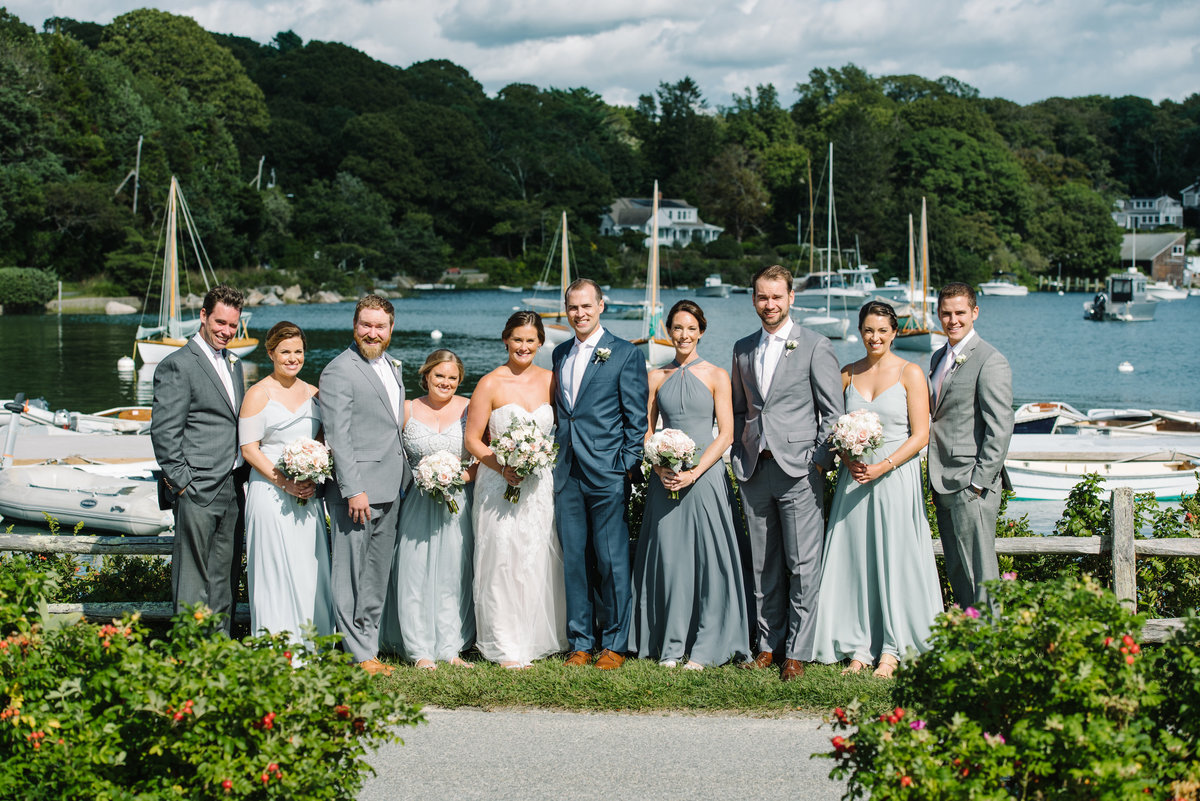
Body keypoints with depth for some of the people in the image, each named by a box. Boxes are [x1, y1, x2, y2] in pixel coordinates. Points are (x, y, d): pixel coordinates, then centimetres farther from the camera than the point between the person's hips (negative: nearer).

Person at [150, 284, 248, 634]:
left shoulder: (233, 364, 17)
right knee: (193, 581, -3)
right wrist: (180, 483, -15)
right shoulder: (178, 365, -9)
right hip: (199, 490, -8)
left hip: (232, 488, 8)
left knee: (225, 579, 12)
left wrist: (242, 478, 14)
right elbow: (163, 432, -12)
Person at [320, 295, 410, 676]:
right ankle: (358, 655, 2)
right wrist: (353, 490, -19)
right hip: (356, 490, -8)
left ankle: (370, 647, 18)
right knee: (352, 575, -2)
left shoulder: (391, 366, 15)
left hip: (389, 488, 8)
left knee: (377, 576, 12)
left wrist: (402, 480, 16)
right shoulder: (340, 370, -10)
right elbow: (338, 436, -15)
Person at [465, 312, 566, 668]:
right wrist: (502, 466, -17)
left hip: (541, 485, 3)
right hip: (500, 484, -3)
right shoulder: (490, 384, -4)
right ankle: (507, 647, 2)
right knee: (503, 561, -5)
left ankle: (539, 639, 18)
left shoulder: (550, 380, 7)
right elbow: (472, 440, -4)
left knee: (541, 560, 6)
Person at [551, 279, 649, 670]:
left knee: (612, 561, -1)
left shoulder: (626, 354, -2)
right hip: (568, 474, 5)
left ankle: (614, 644, 8)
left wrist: (628, 467, -9)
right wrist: (556, 457, 10)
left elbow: (637, 418, -4)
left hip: (607, 475, -5)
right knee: (574, 560, 7)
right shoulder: (561, 354, 15)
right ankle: (580, 642, 15)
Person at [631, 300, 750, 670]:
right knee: (667, 556, 2)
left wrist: (694, 472, -13)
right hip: (665, 479, 3)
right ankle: (670, 646, 10)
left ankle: (704, 648, 4)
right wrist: (660, 467, -7)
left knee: (707, 557, -3)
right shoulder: (657, 377, 11)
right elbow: (646, 431, 11)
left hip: (705, 476, -2)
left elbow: (726, 434, -3)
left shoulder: (716, 376, 2)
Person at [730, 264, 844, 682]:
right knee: (764, 566, 9)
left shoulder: (815, 346, -2)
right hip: (754, 471, 5)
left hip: (798, 472, -5)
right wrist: (740, 460, 11)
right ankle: (769, 644, 17)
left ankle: (797, 651, 2)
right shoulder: (743, 349, 14)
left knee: (803, 565, -4)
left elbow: (833, 413, -2)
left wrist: (817, 461, -9)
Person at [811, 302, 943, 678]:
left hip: (896, 476, -3)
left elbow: (920, 435, -6)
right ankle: (859, 648, 11)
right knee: (854, 560, 3)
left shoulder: (910, 374, -2)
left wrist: (883, 466, -15)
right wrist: (849, 460, -7)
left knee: (894, 560, -1)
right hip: (855, 478, 4)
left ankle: (891, 650, 8)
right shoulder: (848, 374, 9)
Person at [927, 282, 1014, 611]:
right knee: (956, 571, 12)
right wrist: (935, 477, 12)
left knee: (979, 573, -6)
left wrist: (979, 482, -18)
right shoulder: (939, 358, 16)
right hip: (944, 484, 8)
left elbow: (1000, 429, -15)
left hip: (972, 484, -8)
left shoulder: (990, 362, -10)